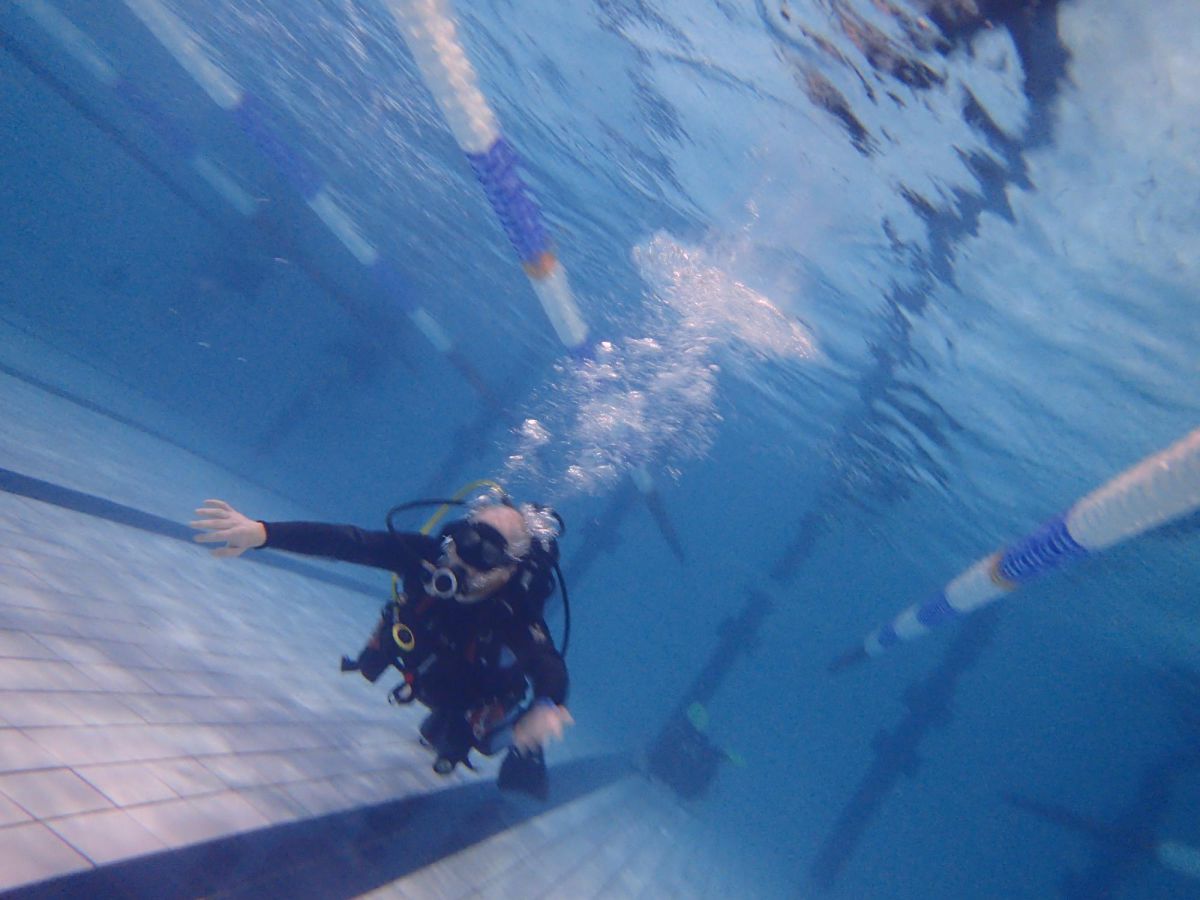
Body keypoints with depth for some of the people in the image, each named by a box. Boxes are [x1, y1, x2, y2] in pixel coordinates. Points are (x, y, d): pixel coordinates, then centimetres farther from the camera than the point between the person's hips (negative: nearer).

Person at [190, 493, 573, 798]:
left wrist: (547, 707, -79)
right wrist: (261, 532, -59)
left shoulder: (515, 614, -44)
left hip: (471, 700, -4)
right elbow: (349, 541, -46)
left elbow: (550, 668, -56)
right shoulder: (429, 555, -38)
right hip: (427, 672, 4)